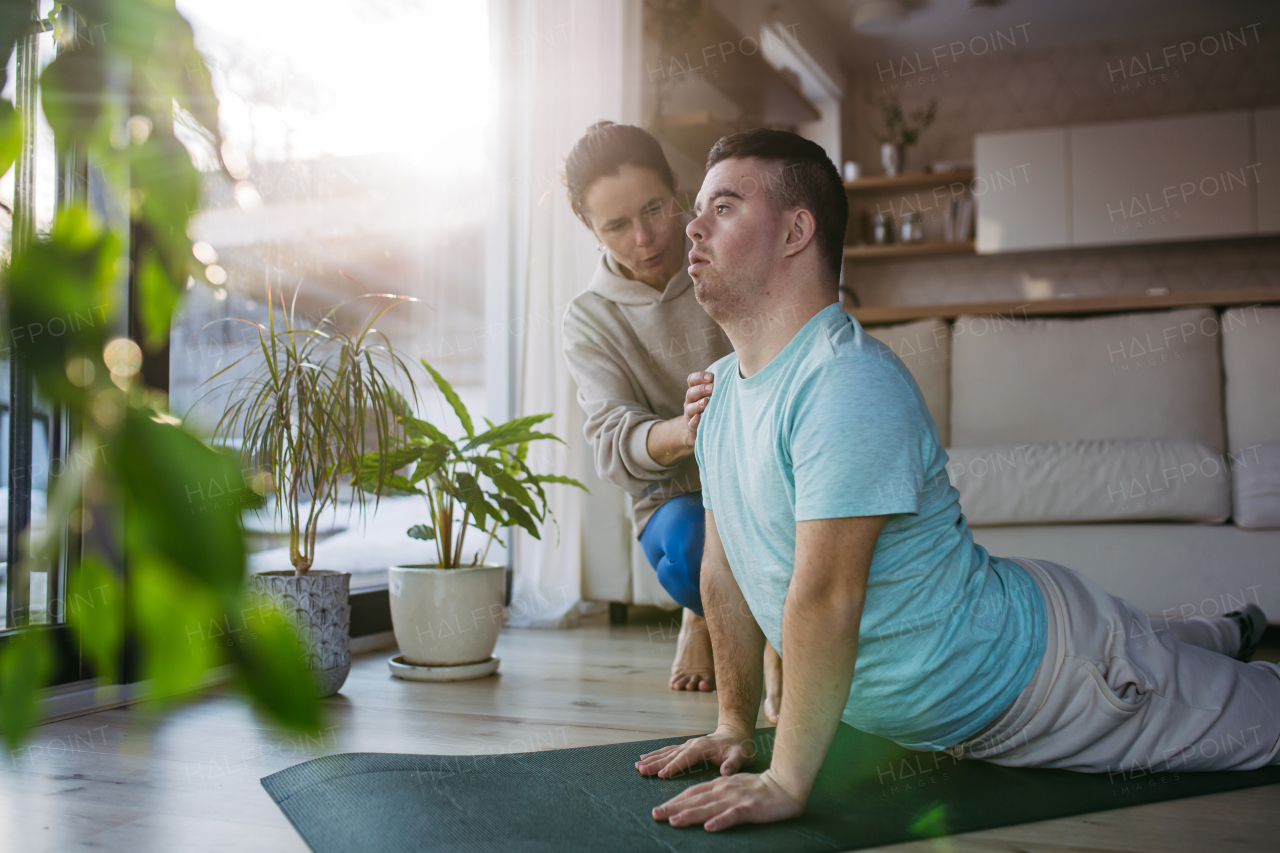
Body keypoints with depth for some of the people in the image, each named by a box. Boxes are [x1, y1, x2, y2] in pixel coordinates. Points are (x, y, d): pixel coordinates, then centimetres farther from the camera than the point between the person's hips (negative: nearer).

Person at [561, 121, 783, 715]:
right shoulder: (590, 320, -3)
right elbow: (613, 443, -18)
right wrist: (682, 433, -43)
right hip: (680, 495, 0)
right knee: (690, 547, -36)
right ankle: (705, 614, 4)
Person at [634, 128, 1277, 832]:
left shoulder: (848, 382, -32)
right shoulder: (721, 385, -4)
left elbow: (825, 596, -35)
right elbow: (726, 568, 1)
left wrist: (785, 781, -30)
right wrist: (736, 725, 4)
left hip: (1032, 673, -8)